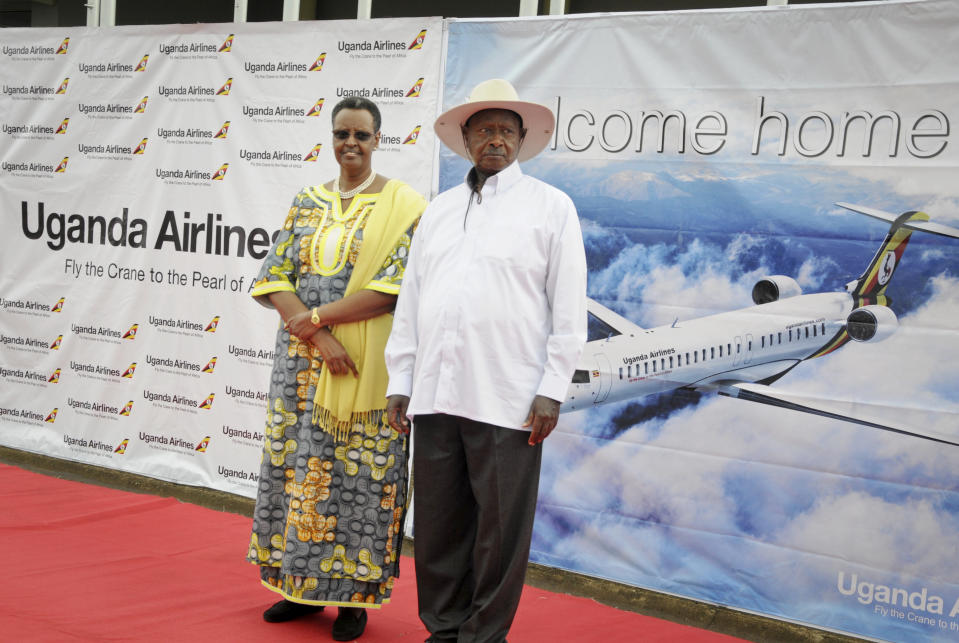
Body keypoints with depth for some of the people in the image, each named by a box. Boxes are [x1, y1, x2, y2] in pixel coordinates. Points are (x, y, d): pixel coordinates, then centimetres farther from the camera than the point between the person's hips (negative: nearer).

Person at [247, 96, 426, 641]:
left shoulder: (403, 205, -4)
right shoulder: (307, 203, 10)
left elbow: (397, 287, -14)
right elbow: (274, 278, 2)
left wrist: (316, 316, -14)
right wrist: (320, 338, -13)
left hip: (365, 367, -4)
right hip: (302, 364, 4)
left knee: (358, 474, 1)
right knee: (298, 467, 9)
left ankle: (354, 595, 14)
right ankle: (302, 586, 23)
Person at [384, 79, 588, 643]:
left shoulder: (551, 206, 4)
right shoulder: (439, 211, 18)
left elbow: (569, 307, -1)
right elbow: (411, 301, 17)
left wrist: (553, 390, -8)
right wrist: (401, 382, 11)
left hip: (508, 401, -4)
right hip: (436, 395, 4)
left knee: (500, 528, 0)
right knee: (437, 524, 9)